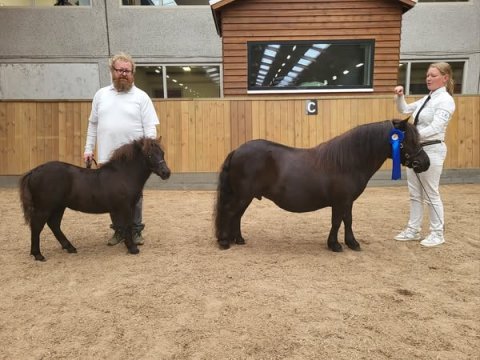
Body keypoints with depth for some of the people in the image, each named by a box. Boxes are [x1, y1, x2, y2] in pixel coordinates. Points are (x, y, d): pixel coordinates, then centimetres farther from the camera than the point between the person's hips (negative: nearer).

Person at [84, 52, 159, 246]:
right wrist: (88, 149, 8)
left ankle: (136, 231, 18)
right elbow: (93, 124, 13)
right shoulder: (101, 95, 9)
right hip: (107, 158, 3)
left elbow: (150, 127, -5)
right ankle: (119, 230, 25)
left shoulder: (141, 96, -1)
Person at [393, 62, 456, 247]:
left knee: (431, 194, 1)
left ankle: (437, 233, 16)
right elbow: (404, 110, 21)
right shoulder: (427, 99, 12)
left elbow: (435, 128, -23)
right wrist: (400, 96, 1)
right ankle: (413, 230, 23)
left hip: (432, 150, -8)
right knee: (415, 194, 12)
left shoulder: (445, 100, -12)